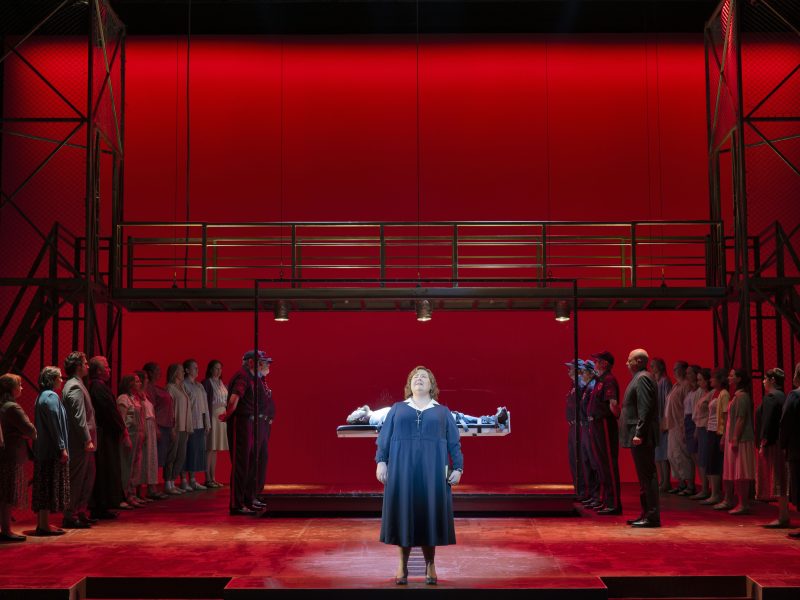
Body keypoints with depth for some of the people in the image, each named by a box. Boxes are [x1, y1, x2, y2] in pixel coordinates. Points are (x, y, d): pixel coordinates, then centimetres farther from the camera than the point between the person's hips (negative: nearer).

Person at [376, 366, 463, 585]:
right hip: (402, 468, 0)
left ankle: (430, 565, 10)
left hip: (433, 470, 0)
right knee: (403, 512, -1)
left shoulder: (442, 411, 14)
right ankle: (402, 565, 8)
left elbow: (454, 442, 9)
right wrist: (381, 461, -4)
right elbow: (384, 437, 7)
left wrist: (458, 468, 0)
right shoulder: (398, 408, 14)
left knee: (430, 512, -1)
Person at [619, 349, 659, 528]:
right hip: (638, 436, 11)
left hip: (642, 438, -11)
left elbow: (645, 408, -20)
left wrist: (639, 433, -24)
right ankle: (647, 513, 18)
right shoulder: (639, 378, 19)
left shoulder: (643, 378, -12)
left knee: (647, 475, -8)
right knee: (644, 476, 13)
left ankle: (652, 516, -7)